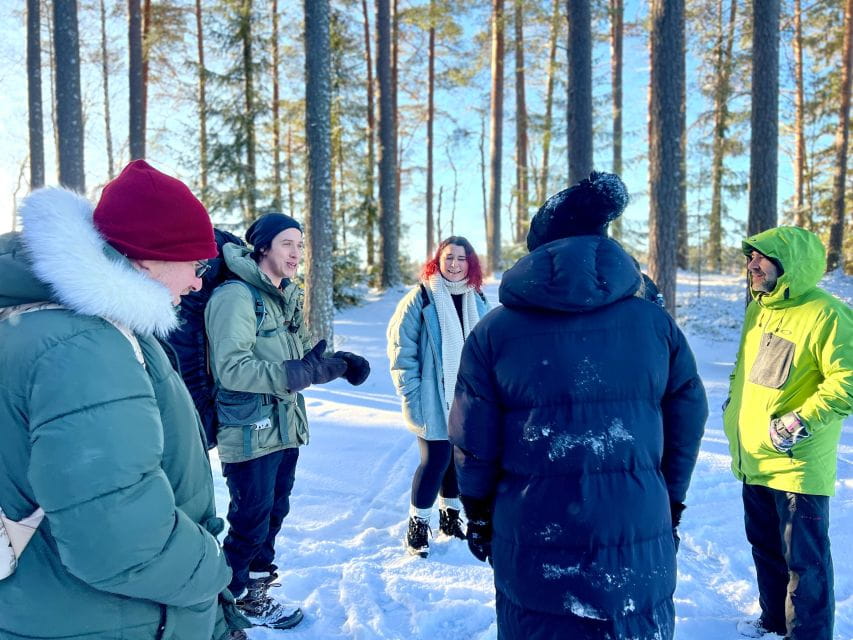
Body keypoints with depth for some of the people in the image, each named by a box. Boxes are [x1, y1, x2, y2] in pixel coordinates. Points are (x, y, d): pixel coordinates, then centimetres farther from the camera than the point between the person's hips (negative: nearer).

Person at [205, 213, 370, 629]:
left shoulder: (289, 298, 10)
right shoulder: (235, 296, -18)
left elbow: (304, 354, 14)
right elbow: (232, 369, -27)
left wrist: (340, 362, -6)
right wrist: (301, 372, -31)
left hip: (286, 428, 9)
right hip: (249, 433, -8)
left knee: (274, 511, 22)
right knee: (250, 518, 7)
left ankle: (259, 577, 43)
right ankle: (238, 596, 28)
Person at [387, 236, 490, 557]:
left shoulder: (477, 301, 8)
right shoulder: (421, 298, -9)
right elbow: (401, 349, -11)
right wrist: (411, 393, -14)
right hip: (434, 400, -5)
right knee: (435, 460, -3)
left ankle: (450, 516, 34)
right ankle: (417, 525, 18)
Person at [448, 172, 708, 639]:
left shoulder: (493, 331, -9)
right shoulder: (655, 323, -3)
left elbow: (473, 442, -5)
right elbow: (688, 423, 4)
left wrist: (479, 516, 11)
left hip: (534, 549, -1)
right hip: (639, 545, 2)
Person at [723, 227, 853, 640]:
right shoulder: (758, 308, 8)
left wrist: (800, 422, -24)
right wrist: (734, 402, 14)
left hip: (797, 464, -8)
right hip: (754, 459, 8)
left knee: (803, 558, 7)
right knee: (764, 546, 22)